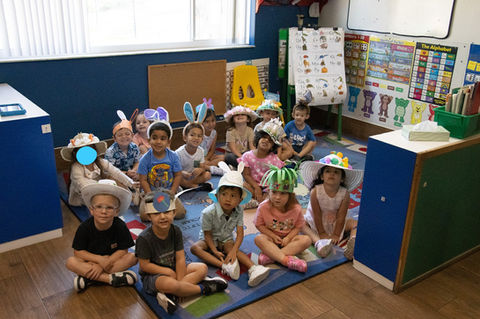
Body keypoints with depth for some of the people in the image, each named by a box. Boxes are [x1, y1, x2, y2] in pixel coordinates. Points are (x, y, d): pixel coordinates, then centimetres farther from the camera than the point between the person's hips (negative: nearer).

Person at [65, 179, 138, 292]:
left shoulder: (120, 226, -20)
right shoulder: (85, 227, -18)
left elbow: (123, 250, -16)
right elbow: (78, 252, -13)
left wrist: (105, 264, -24)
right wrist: (100, 259, -24)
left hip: (112, 260, 0)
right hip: (91, 261, 0)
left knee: (132, 257, -25)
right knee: (70, 262, -25)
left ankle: (89, 279, -24)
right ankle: (111, 278, -29)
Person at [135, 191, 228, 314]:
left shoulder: (176, 231, -7)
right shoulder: (144, 238, -21)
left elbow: (180, 259, -7)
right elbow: (144, 265, -16)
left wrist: (180, 282, -17)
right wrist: (169, 272, -15)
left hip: (172, 269, 7)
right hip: (152, 275, -6)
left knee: (202, 268, -8)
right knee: (170, 283, -38)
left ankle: (169, 294, -26)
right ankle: (203, 288, -11)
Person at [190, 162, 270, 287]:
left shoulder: (239, 211, -17)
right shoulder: (209, 213, -27)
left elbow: (240, 234, -18)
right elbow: (207, 234, -16)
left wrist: (234, 250, -32)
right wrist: (214, 251, -26)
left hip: (226, 239, 1)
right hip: (210, 240, -1)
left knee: (230, 247, -30)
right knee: (195, 248, -28)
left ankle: (253, 268, -45)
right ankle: (224, 265, -43)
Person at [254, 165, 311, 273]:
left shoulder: (295, 208, -14)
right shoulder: (263, 207, -17)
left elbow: (298, 226, -5)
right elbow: (259, 225, -7)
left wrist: (288, 238, -21)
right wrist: (273, 236, -17)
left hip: (288, 238, 1)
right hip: (271, 237, -1)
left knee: (306, 240, -25)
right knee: (259, 239, -32)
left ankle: (270, 256, -35)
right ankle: (287, 260, -42)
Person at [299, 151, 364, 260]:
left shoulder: (344, 194, -19)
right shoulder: (315, 192, -23)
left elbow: (341, 217, -16)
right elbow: (317, 215, -18)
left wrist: (336, 235, -18)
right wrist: (321, 233, -15)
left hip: (335, 224, 1)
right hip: (316, 223, -1)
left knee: (354, 223, -16)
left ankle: (353, 242, -41)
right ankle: (319, 242, -41)